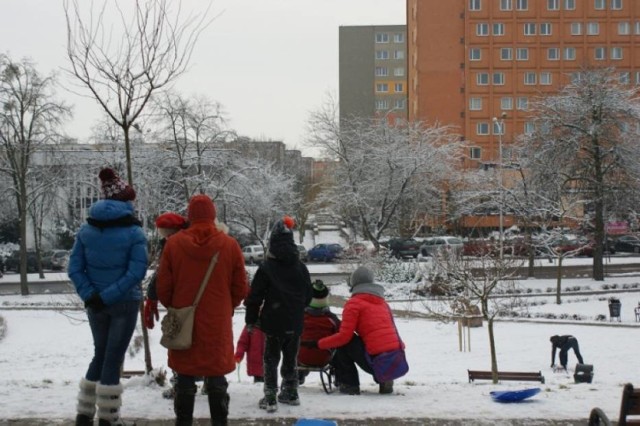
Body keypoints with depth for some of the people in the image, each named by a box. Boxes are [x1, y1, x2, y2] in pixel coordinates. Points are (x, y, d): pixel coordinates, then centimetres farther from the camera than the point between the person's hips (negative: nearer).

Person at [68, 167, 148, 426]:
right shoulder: (134, 232, -10)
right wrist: (108, 296, -17)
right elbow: (136, 272, -19)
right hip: (125, 303, -4)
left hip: (95, 304, 4)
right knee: (113, 359, 3)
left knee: (100, 355, 18)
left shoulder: (86, 229, 2)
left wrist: (90, 295, -8)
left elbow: (75, 268, -3)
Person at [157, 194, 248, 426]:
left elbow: (163, 287, -1)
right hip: (218, 324, 0)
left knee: (185, 379, 8)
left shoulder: (174, 243, -7)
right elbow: (240, 289, 1)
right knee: (217, 379, 8)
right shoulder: (230, 245, -5)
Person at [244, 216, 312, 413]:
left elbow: (255, 297, -9)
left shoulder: (266, 268, -13)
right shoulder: (301, 267, 3)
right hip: (295, 323, 4)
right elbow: (308, 295, 13)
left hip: (274, 322, -4)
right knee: (291, 359, 18)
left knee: (271, 360, 3)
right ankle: (290, 393, 26)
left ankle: (270, 398, -1)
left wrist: (251, 319, 2)